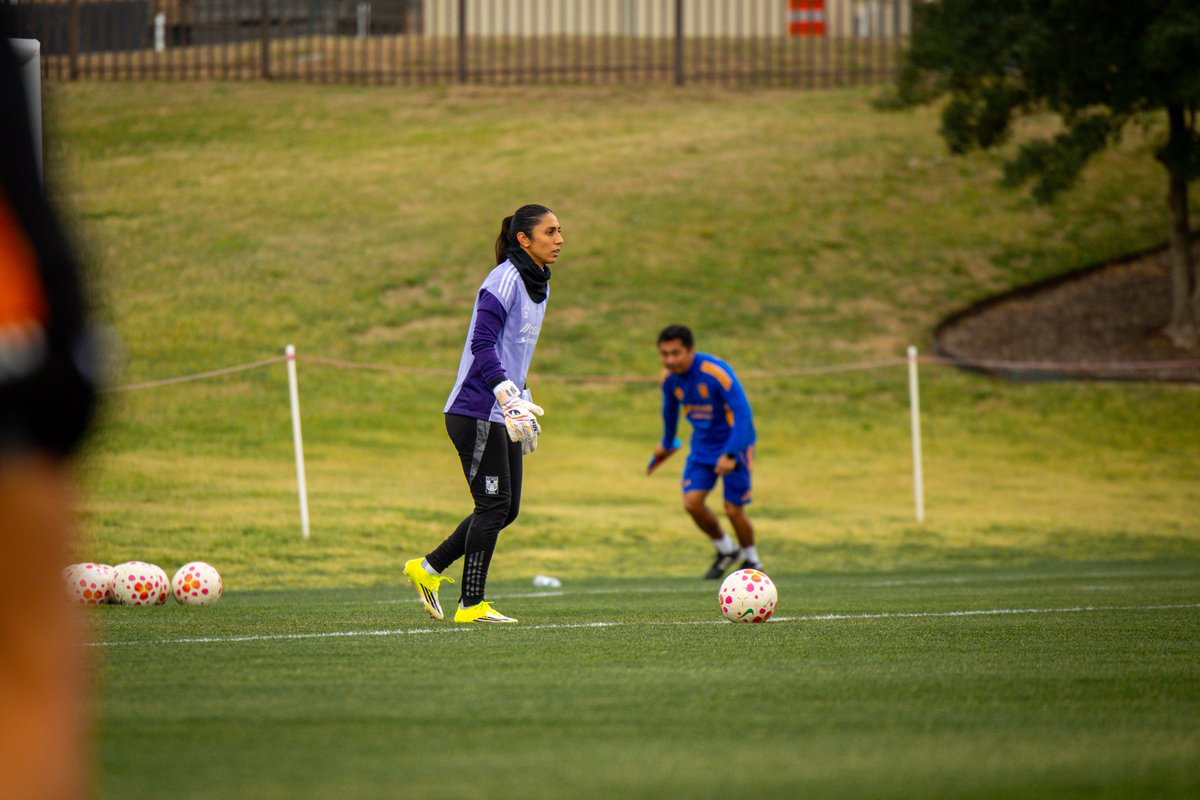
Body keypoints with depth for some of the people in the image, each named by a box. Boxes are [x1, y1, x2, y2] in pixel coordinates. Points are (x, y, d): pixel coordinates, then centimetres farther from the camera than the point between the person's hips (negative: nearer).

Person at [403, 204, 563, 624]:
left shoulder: (538, 286, 16)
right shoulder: (504, 280, -13)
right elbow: (482, 344, -21)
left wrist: (526, 408, 24)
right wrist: (509, 397, -28)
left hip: (503, 415, 9)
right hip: (477, 412, -9)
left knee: (505, 509, 8)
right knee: (494, 505, -8)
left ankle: (428, 568, 19)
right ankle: (471, 604, -2)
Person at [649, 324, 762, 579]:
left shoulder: (716, 373, -27)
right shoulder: (670, 379, -6)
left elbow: (743, 413, -29)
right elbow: (670, 409, 16)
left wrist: (730, 454, -37)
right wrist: (666, 443, 31)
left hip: (733, 443, -6)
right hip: (703, 445, 6)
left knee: (733, 509, -6)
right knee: (692, 501, -9)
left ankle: (752, 560, 21)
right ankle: (726, 549, 17)